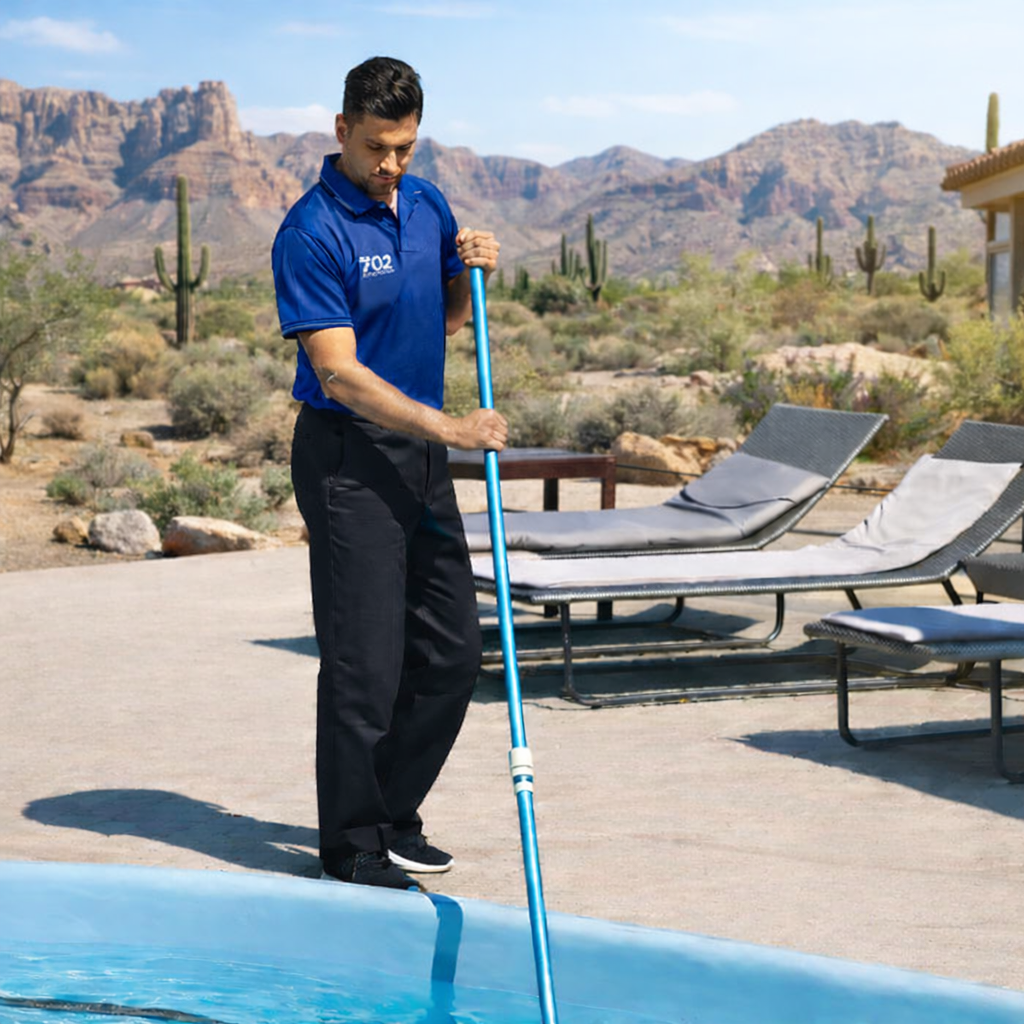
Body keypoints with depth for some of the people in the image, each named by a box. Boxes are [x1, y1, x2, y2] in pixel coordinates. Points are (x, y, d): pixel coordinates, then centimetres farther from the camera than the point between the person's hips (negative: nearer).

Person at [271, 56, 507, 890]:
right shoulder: (312, 233, -16)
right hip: (348, 455, -8)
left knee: (453, 651, 10)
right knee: (366, 664, -4)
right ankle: (354, 851, 7)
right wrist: (449, 427, -26)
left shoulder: (426, 204, 8)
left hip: (421, 455, 8)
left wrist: (474, 270, -1)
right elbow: (339, 374, -20)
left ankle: (392, 814, 25)